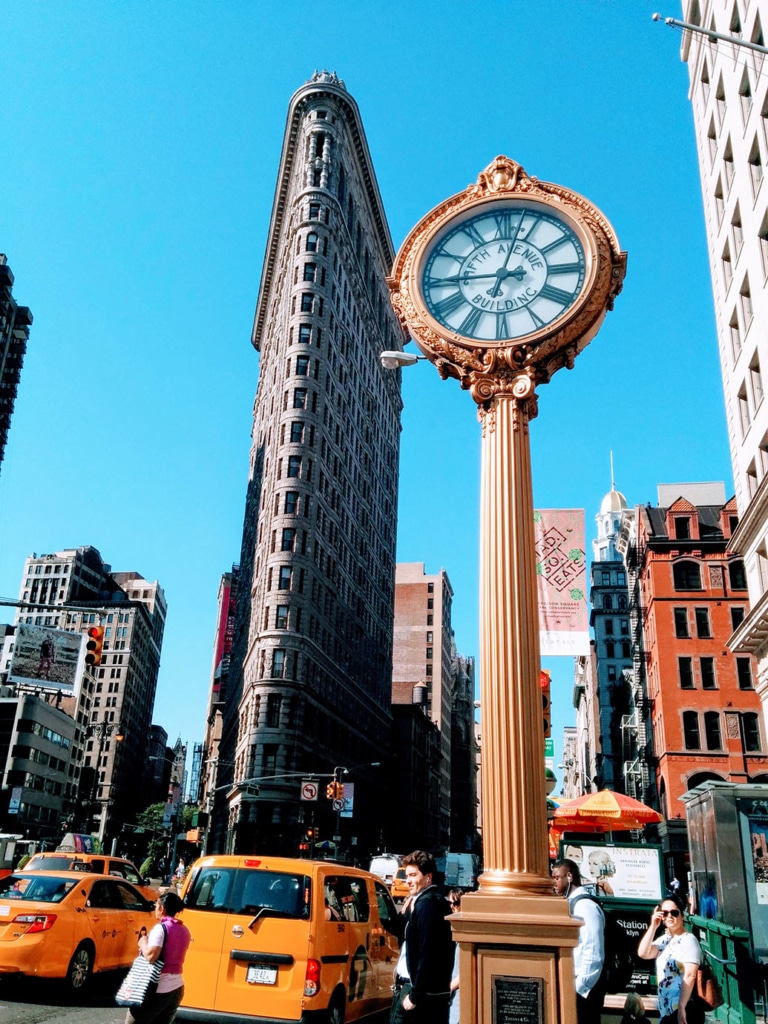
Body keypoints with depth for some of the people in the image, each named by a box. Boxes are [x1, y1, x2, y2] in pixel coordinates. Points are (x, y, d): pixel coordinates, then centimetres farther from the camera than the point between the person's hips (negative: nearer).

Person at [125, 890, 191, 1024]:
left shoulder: (161, 928, -12)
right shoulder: (184, 930, 11)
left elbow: (151, 956, -22)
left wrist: (143, 943, -4)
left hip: (157, 989, -7)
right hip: (177, 988, 7)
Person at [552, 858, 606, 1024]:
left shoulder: (585, 906, -16)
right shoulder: (571, 904, 11)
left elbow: (593, 954, -21)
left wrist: (578, 988, -18)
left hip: (584, 989, -8)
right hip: (575, 986, 8)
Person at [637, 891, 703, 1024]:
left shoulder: (688, 939, -10)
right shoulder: (664, 940, 13)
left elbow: (690, 976, -18)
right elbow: (643, 953, 1)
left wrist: (681, 1008, -24)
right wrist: (653, 927, -4)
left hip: (684, 1010, -8)